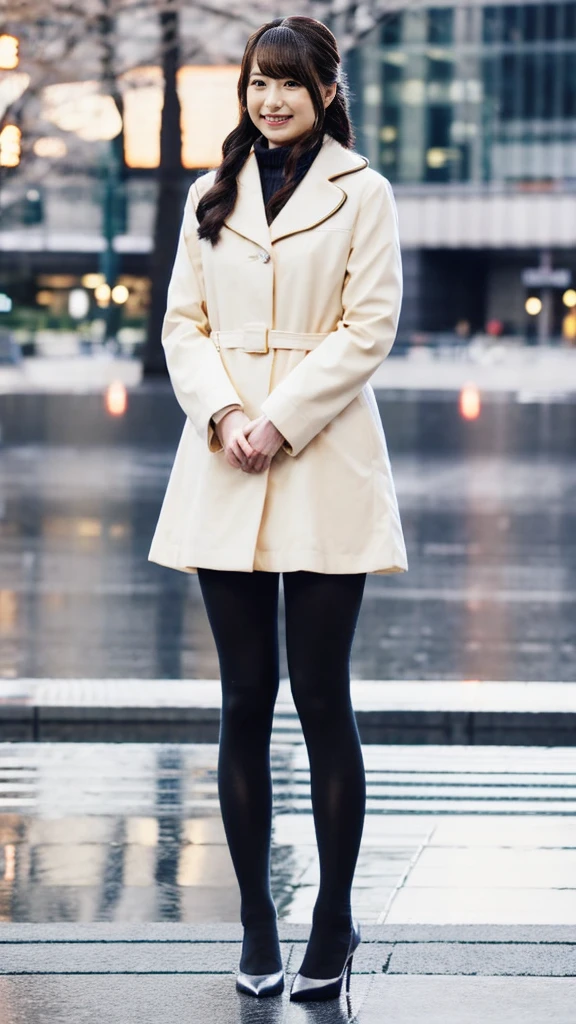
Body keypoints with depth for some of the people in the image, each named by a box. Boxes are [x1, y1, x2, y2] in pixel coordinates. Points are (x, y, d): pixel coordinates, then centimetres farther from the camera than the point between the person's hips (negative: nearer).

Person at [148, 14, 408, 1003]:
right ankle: (256, 921, 14)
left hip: (324, 467, -3)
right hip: (224, 472, 3)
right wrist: (222, 413, -8)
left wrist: (281, 420, -13)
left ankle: (333, 922, 11)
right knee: (245, 700, 5)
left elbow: (368, 327, -5)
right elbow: (183, 321, 9)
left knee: (321, 699, -1)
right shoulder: (211, 196, 13)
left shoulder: (361, 193, 1)